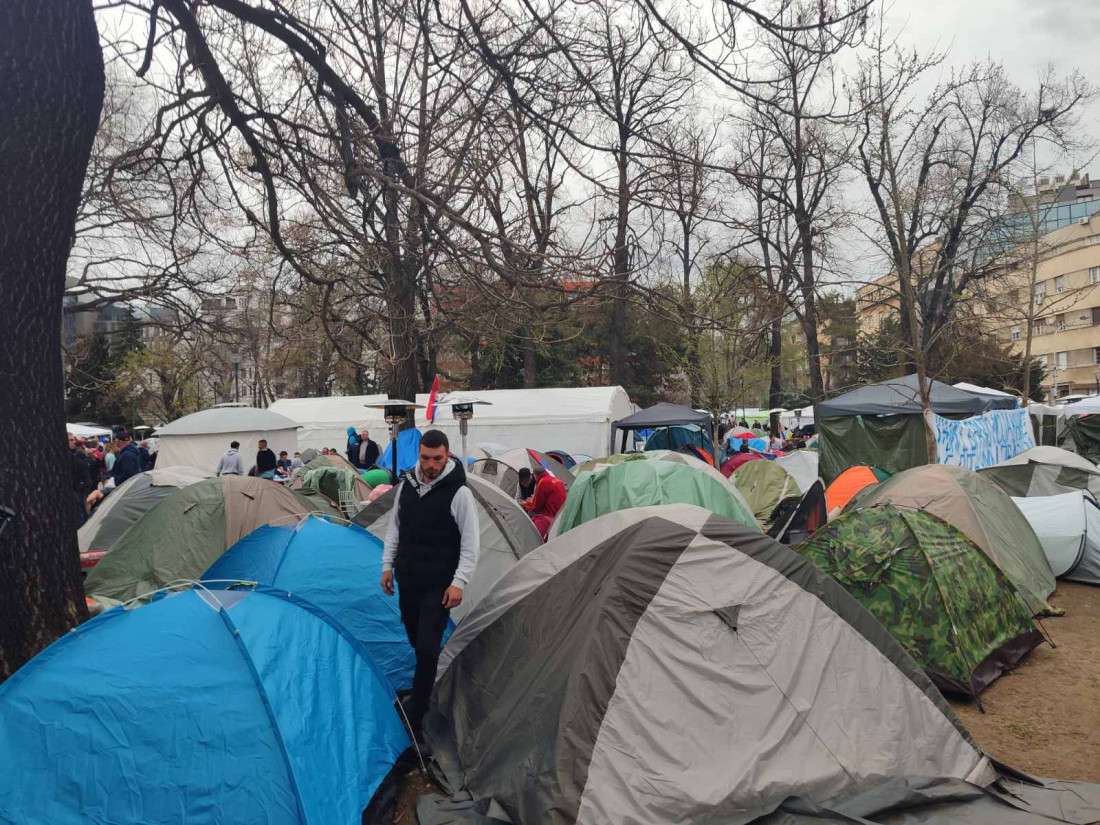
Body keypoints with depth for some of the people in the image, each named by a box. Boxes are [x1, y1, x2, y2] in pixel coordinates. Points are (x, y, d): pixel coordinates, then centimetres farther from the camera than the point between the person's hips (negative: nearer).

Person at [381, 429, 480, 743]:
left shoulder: (459, 492, -16)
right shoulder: (406, 485, 2)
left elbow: (471, 542, -14)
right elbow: (394, 528, 14)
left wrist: (459, 582, -18)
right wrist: (388, 565, 11)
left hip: (438, 584, -6)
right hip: (407, 579, 6)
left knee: (427, 647, -10)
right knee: (416, 642, 17)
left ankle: (414, 716, 1)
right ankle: (426, 691, 40)